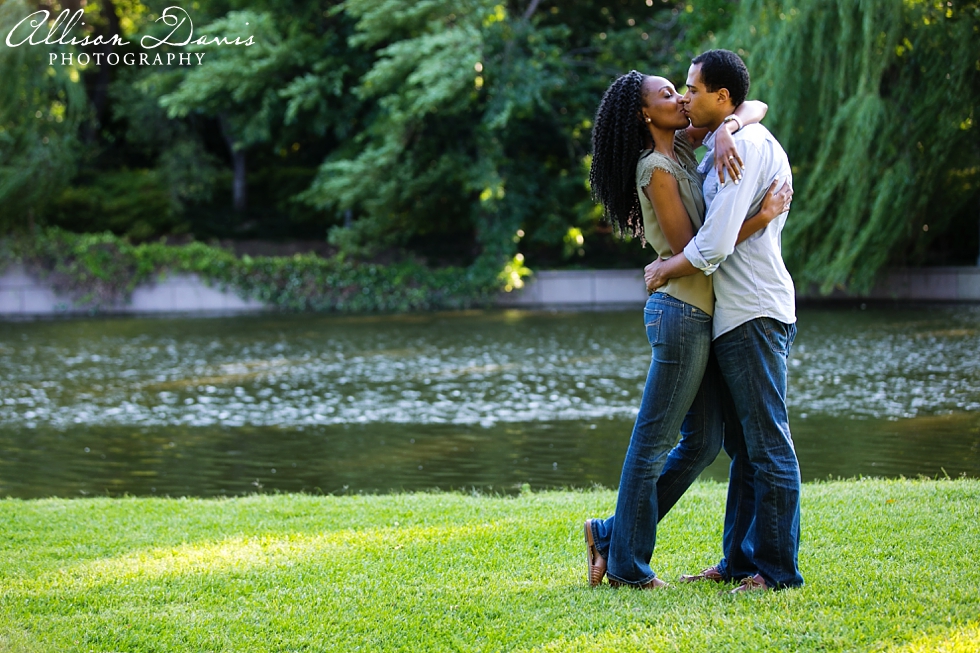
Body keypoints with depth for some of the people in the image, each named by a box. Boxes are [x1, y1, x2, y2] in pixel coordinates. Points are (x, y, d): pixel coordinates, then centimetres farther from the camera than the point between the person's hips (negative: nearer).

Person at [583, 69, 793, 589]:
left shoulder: (681, 145, 11)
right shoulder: (656, 168, -13)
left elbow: (754, 107, 11)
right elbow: (691, 250, -16)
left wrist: (727, 130, -11)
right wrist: (761, 219, -20)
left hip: (700, 316, 10)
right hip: (681, 314, -10)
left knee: (705, 441, 13)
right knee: (654, 443, -1)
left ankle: (613, 535, 19)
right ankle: (627, 565, 8)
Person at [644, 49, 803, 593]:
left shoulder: (746, 144, -15)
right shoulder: (720, 146, 17)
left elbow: (715, 245, -22)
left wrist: (664, 271, -6)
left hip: (755, 315, -11)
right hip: (734, 319, 11)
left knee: (767, 444, -5)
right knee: (743, 444, 13)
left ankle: (778, 568, -1)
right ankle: (739, 561, 19)